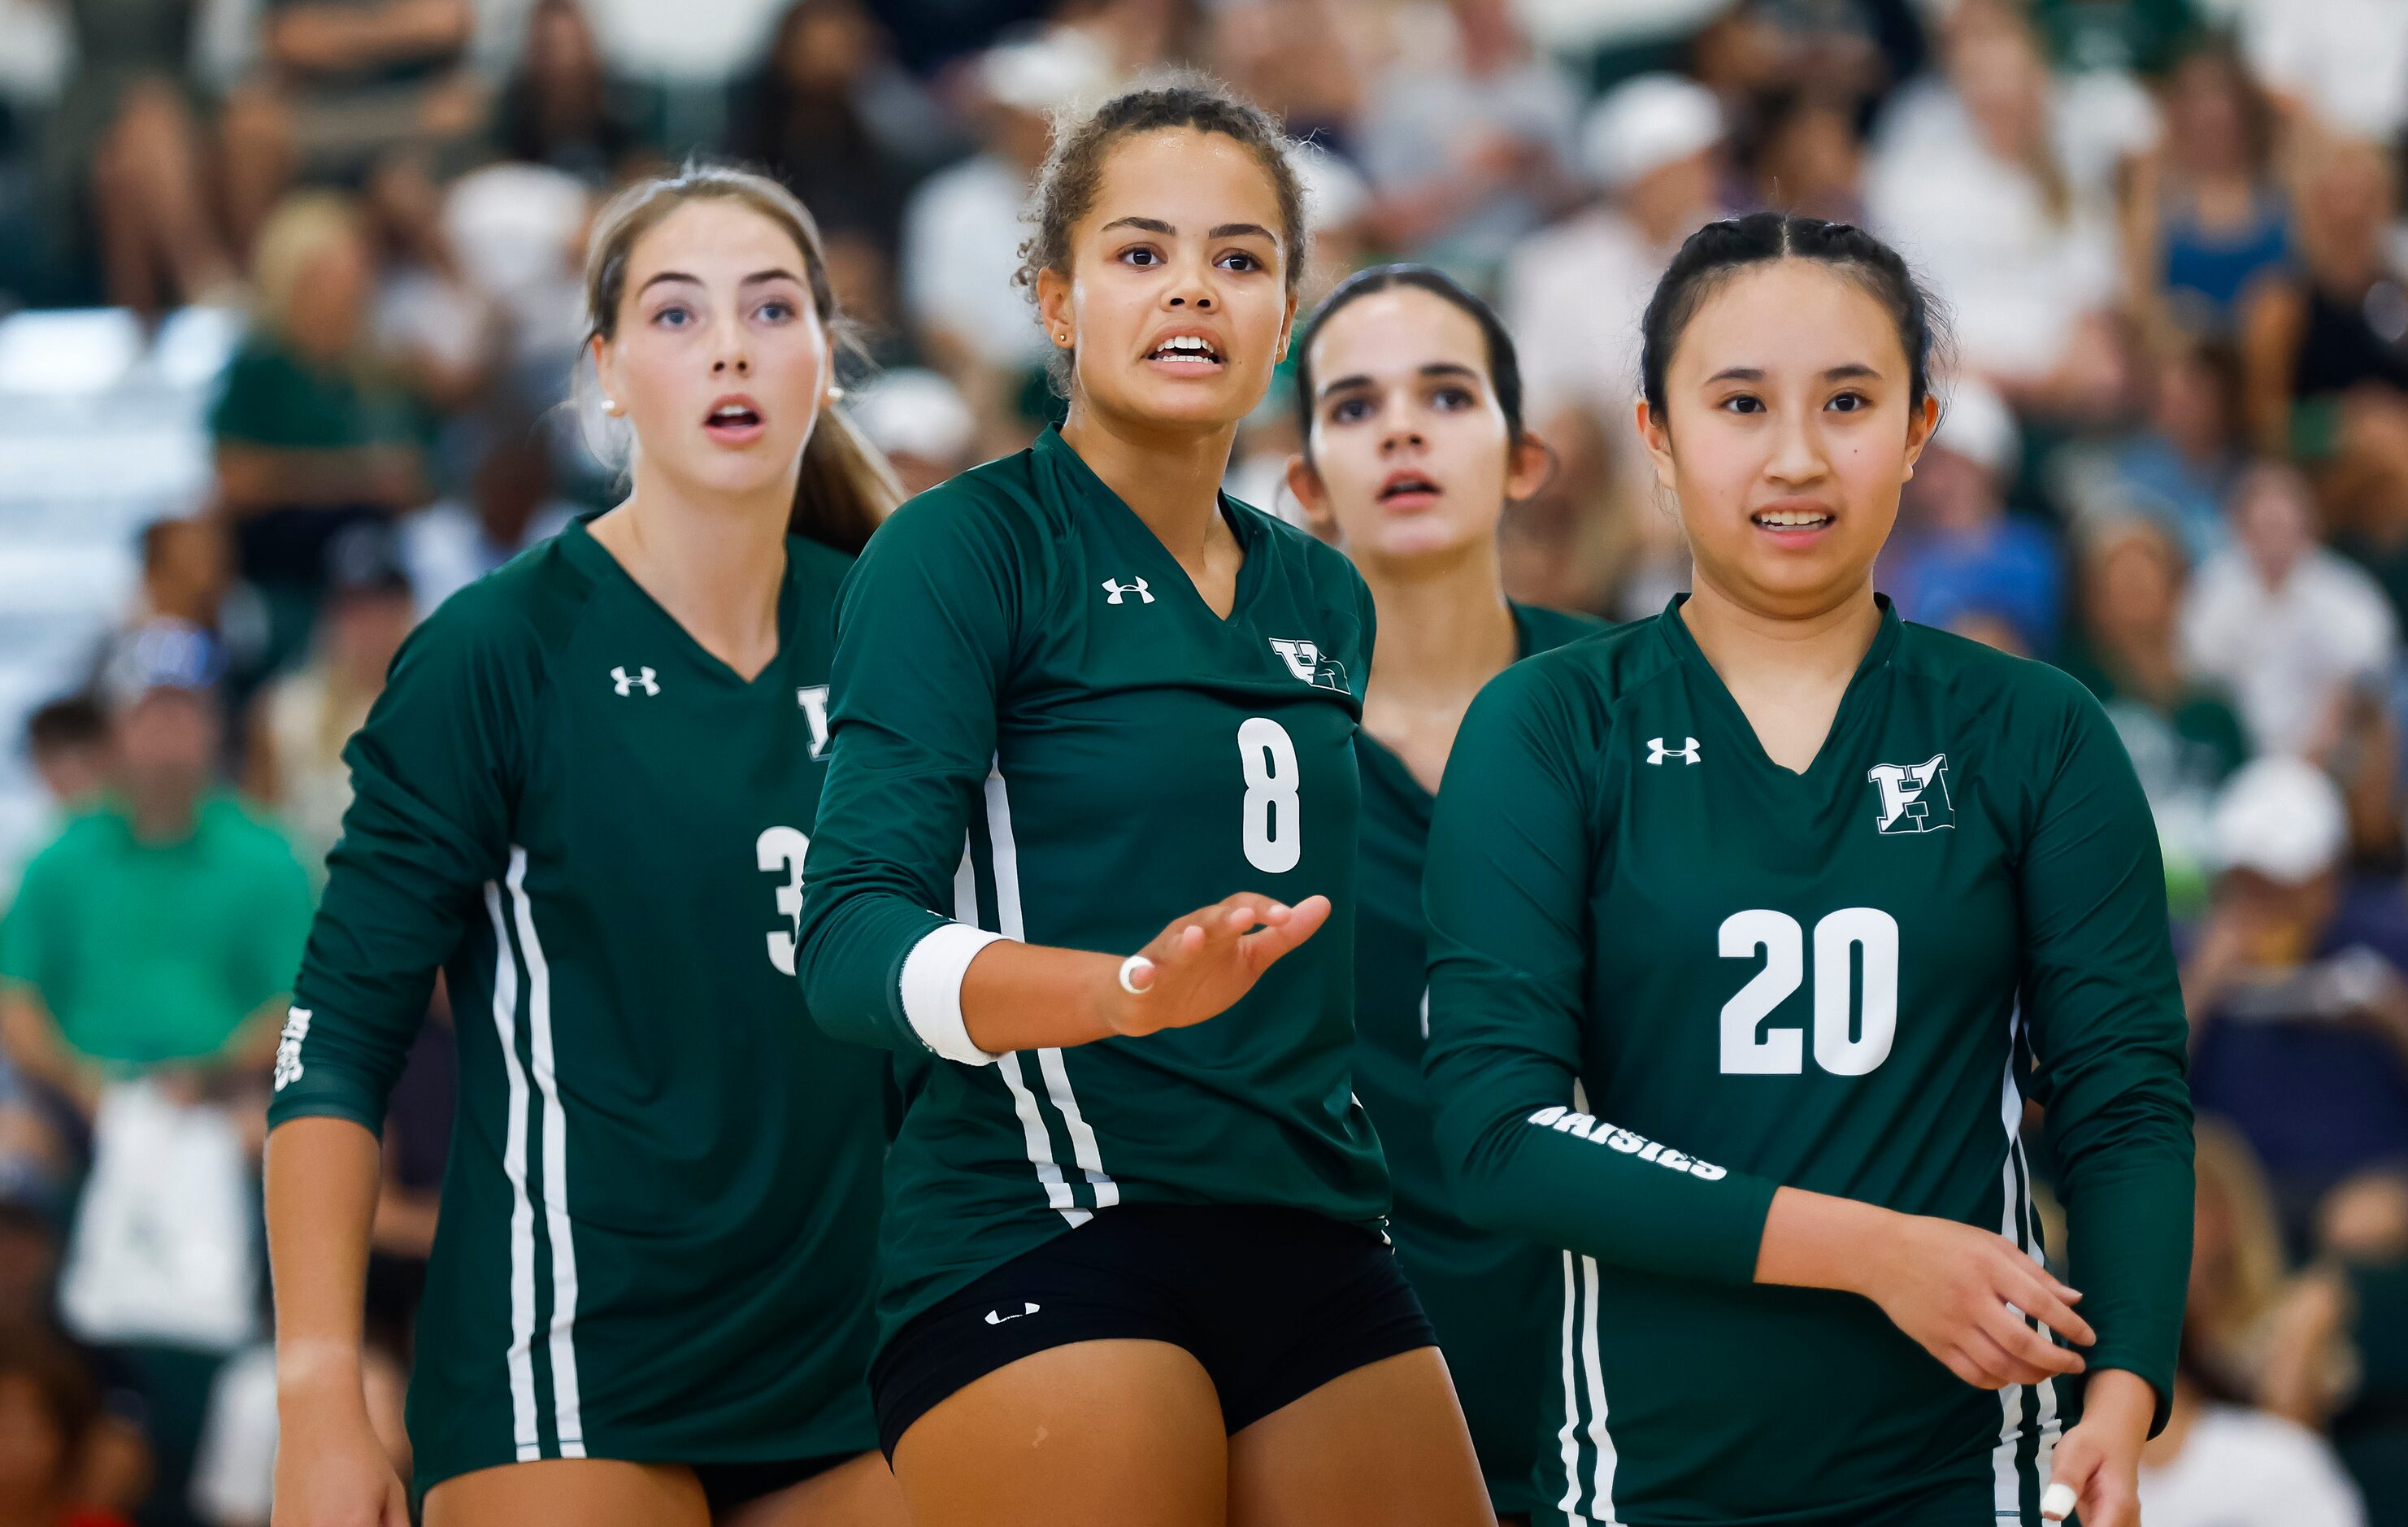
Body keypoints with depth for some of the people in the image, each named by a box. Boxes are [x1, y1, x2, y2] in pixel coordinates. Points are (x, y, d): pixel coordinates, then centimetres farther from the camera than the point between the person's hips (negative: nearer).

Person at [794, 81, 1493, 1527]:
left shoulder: (1324, 598, 17)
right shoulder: (968, 549, -3)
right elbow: (855, 940, -16)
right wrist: (1134, 992, -30)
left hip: (1315, 1247, 6)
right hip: (1044, 1235, -6)